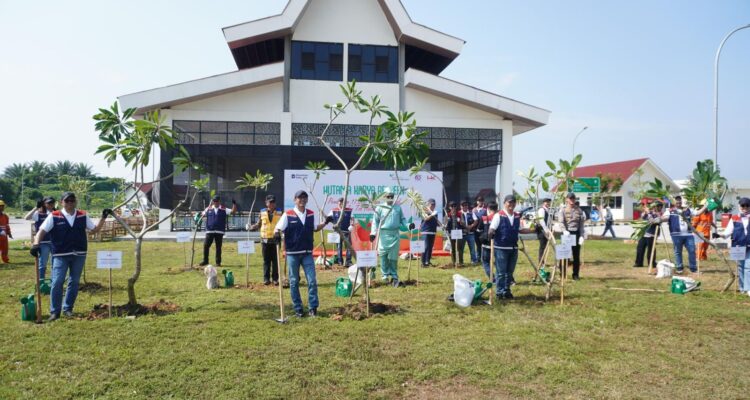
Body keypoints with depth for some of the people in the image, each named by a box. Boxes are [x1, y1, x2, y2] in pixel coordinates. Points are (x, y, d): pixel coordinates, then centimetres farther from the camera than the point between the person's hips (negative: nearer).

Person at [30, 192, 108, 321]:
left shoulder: (83, 216, 5)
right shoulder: (54, 216, -3)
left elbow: (95, 229, 11)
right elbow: (41, 231, -5)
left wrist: (103, 217, 1)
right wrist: (36, 244, -22)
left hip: (79, 255, 3)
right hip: (60, 255, -3)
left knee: (74, 282, 9)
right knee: (57, 282, -7)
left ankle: (68, 309, 22)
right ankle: (54, 311, 5)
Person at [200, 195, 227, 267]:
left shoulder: (223, 209, 3)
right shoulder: (208, 209, 7)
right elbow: (203, 215, 14)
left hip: (219, 231, -1)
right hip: (209, 231, 1)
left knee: (218, 247, 4)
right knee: (206, 246, 0)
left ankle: (218, 262, 13)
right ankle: (205, 261, 13)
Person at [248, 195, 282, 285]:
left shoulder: (279, 212, 4)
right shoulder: (262, 212, 6)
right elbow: (258, 224, 13)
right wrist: (250, 227, 0)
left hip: (275, 239, -1)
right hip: (265, 239, 1)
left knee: (275, 260, 2)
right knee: (266, 260, 5)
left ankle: (275, 278, 9)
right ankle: (266, 278, 10)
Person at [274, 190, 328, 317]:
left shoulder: (311, 214, 7)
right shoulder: (288, 214, -5)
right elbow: (278, 228, -5)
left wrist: (325, 222, 8)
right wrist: (277, 235, -26)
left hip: (307, 253, 3)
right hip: (292, 253, -3)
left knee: (312, 281, -1)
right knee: (294, 282, 6)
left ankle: (313, 307, 9)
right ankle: (298, 308, 17)